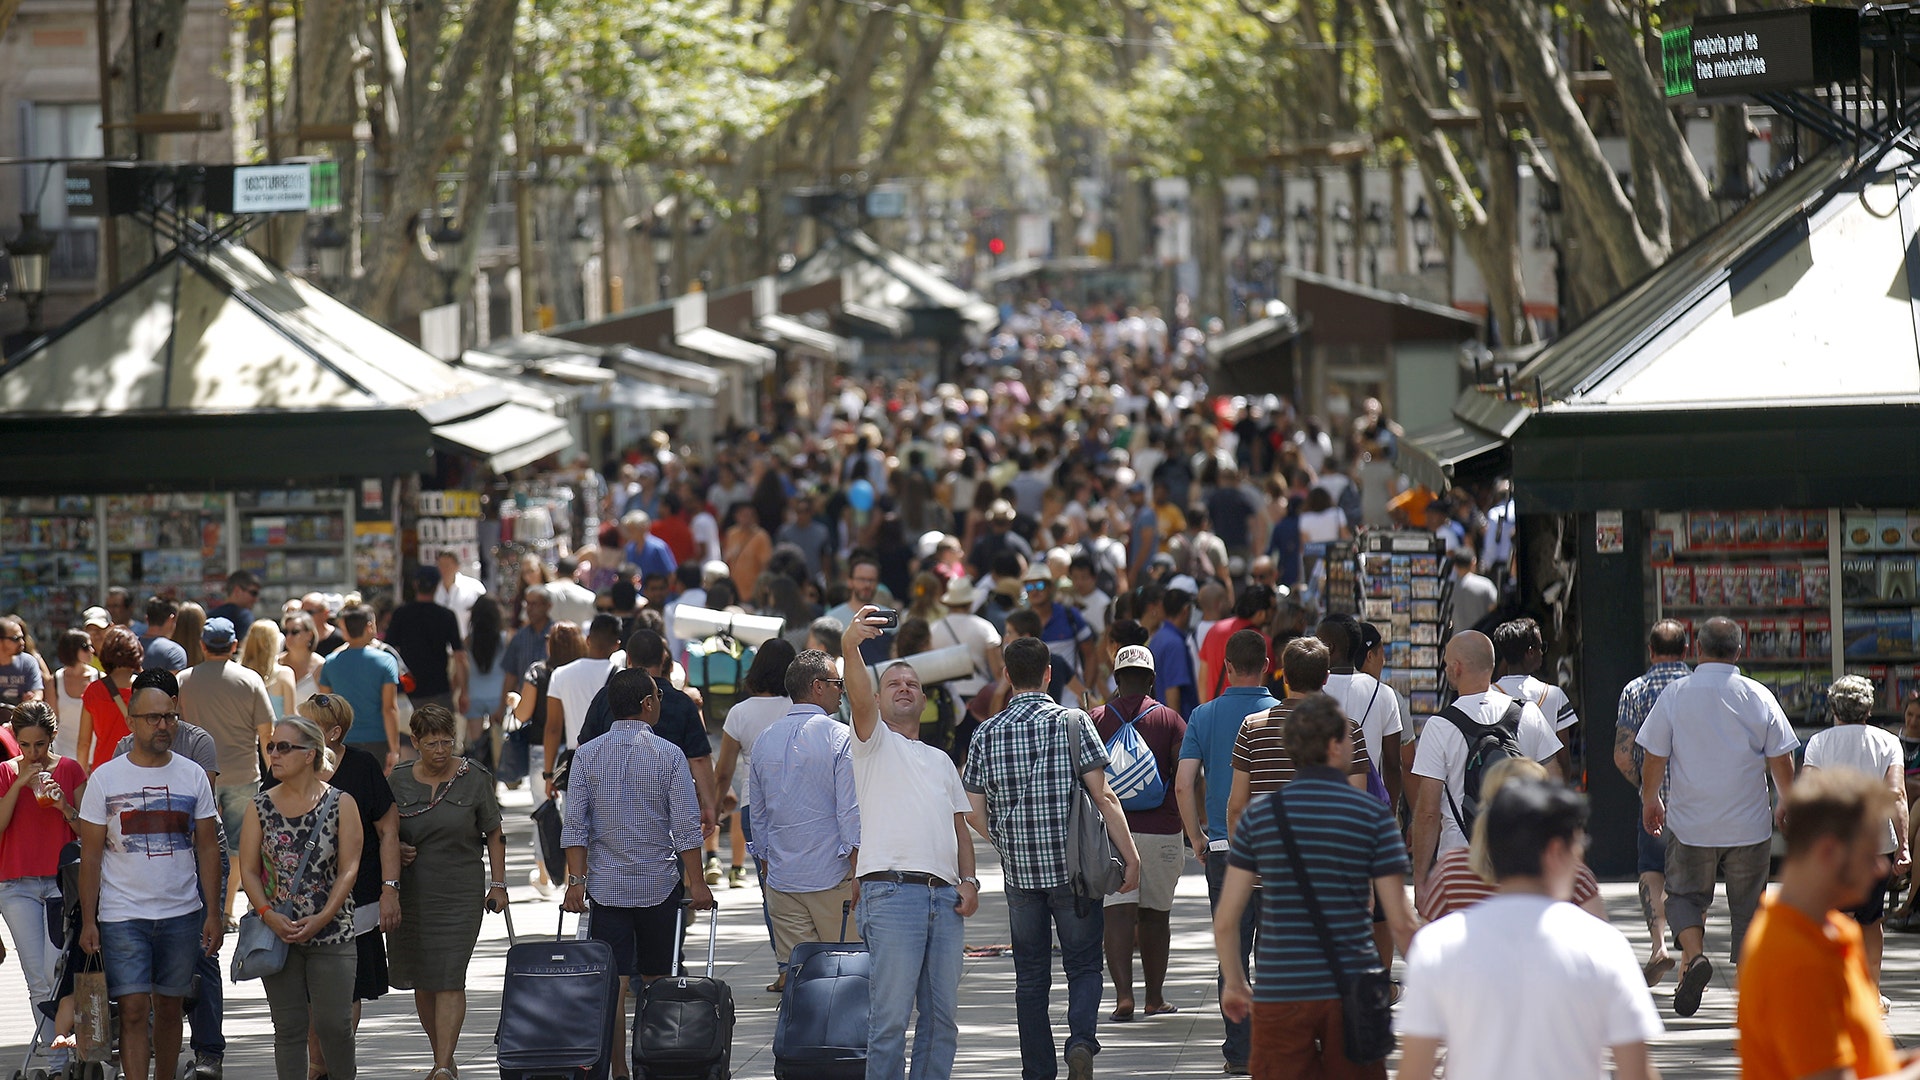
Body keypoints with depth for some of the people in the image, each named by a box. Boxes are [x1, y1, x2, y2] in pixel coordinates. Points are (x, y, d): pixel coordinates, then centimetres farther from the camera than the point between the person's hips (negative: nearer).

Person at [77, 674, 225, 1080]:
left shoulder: (192, 776, 5)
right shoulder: (105, 779, 0)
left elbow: (207, 848, 7)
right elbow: (91, 854, 1)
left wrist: (213, 913, 1)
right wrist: (88, 921, -4)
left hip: (181, 914, 2)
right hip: (122, 916, -2)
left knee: (169, 1006, 9)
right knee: (134, 1009, -9)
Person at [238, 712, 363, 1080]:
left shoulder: (340, 804, 0)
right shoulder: (261, 807, 6)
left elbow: (348, 868, -3)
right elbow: (248, 869, 4)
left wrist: (322, 918, -15)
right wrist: (268, 915, -12)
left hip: (331, 931, -2)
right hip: (276, 934, 2)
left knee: (334, 1024, -5)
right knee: (289, 1028, 3)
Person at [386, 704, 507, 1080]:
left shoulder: (474, 778, 0)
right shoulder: (398, 781, 4)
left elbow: (494, 835, 7)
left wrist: (498, 884, 2)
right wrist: (395, 850, -7)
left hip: (460, 893, -3)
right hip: (410, 891, 3)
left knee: (449, 981, -11)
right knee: (422, 982, 7)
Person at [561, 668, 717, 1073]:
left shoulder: (587, 756, 0)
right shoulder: (668, 755, -5)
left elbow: (575, 825, -3)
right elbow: (686, 826, -7)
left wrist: (577, 881, 0)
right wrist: (696, 883, -3)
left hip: (606, 886, 1)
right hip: (659, 884, -1)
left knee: (612, 984, -2)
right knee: (656, 982, 12)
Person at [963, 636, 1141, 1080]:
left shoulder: (987, 734, 3)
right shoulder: (1072, 722, -5)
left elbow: (974, 814, 4)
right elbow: (1103, 796, -9)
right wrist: (1131, 856, -2)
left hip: (1019, 874, 2)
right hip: (1074, 868, -2)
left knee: (1030, 977, 11)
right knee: (1083, 965, 6)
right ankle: (1081, 1039, -19)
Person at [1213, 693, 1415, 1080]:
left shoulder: (1258, 817, 2)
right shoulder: (1373, 815, -2)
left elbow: (1226, 920, 2)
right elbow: (1400, 922, -4)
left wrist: (1235, 985, 18)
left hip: (1279, 994, 1)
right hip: (1352, 991, -1)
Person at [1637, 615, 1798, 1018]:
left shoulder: (1675, 695, -7)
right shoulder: (1759, 697, -6)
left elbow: (1654, 759, -2)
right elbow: (1781, 761, -1)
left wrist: (1650, 801, 16)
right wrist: (1787, 804, 17)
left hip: (1690, 823, 0)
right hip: (1749, 825, 1)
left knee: (1685, 894, 16)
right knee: (1746, 905, 12)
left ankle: (1694, 954, -10)